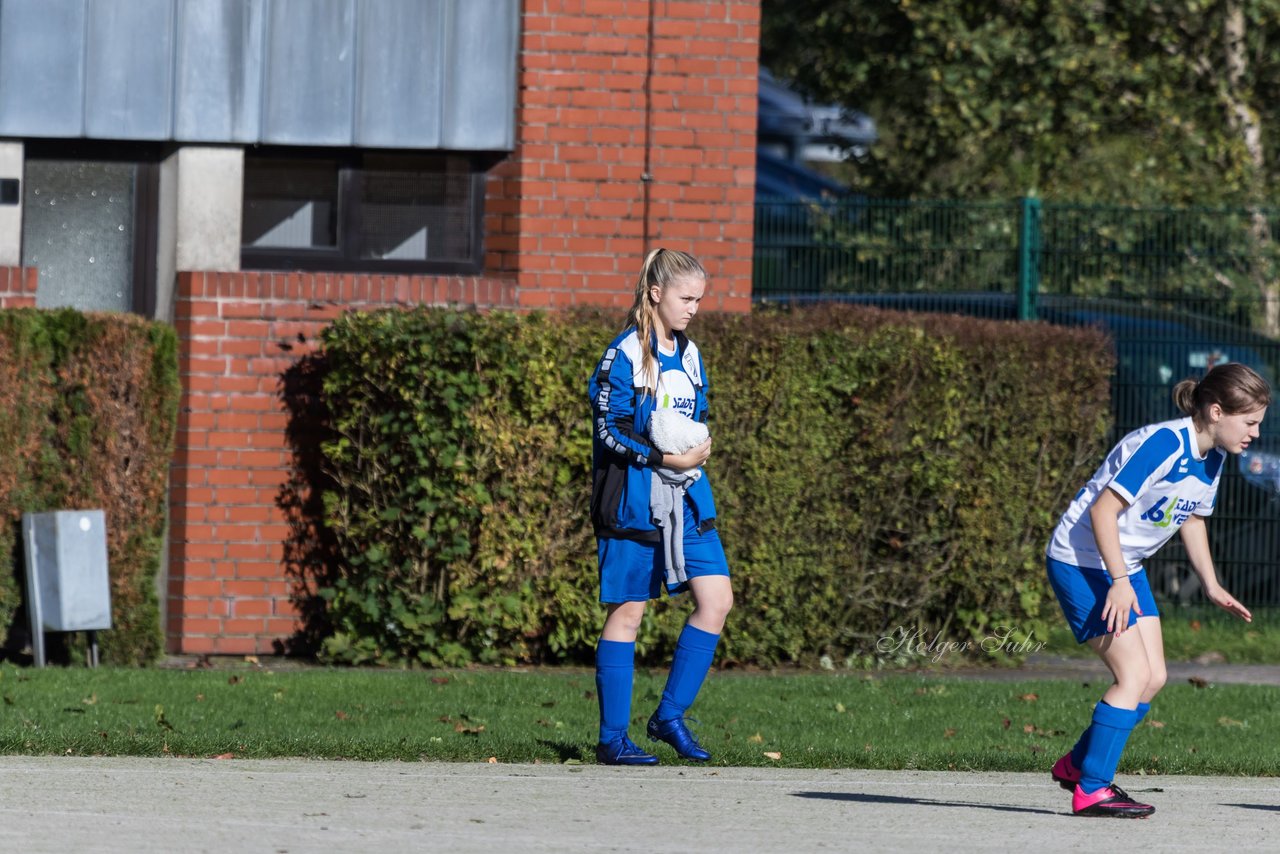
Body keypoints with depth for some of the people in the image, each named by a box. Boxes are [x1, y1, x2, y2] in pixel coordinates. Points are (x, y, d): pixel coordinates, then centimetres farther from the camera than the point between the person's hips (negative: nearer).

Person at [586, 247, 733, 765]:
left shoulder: (688, 355, 12)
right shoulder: (624, 356, -10)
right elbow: (608, 431, -13)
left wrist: (698, 449, 0)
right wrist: (664, 459, -22)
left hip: (684, 499, 7)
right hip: (633, 503, -7)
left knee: (716, 600, -3)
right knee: (627, 612, -2)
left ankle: (670, 716, 8)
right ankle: (612, 738, 5)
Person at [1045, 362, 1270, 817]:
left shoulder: (1212, 459, 3)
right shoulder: (1163, 445, -26)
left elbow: (1192, 518, 20)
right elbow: (1102, 510, -27)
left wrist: (1212, 586, 12)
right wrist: (1119, 583, -29)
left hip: (1125, 568, 9)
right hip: (1081, 562, -9)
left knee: (1154, 678, 6)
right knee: (1134, 674, -15)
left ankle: (1077, 765, 21)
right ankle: (1091, 791, -10)